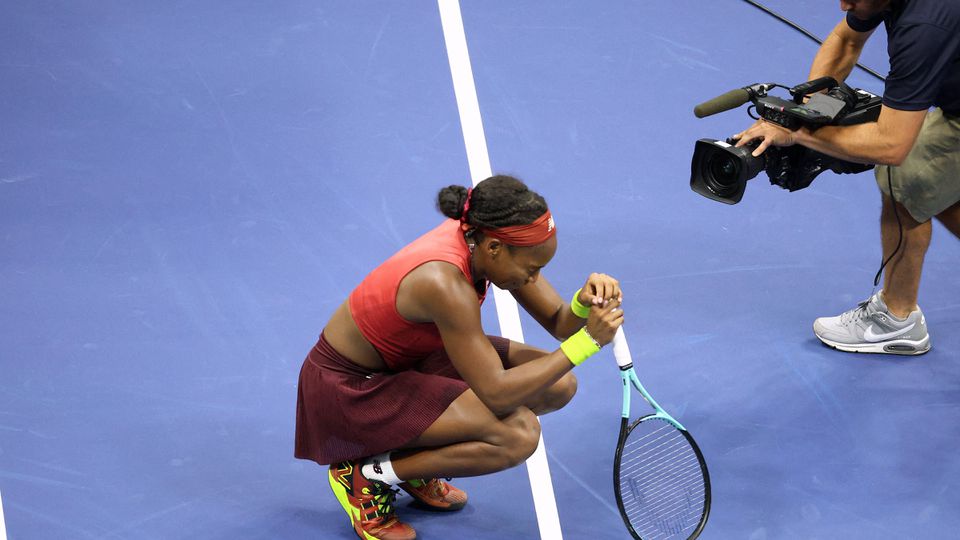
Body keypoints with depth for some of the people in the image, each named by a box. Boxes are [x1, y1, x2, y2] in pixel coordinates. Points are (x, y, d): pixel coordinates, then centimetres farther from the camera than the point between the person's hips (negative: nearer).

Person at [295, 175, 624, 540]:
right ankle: (365, 476, -7)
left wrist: (584, 303, -26)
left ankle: (415, 467, 12)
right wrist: (587, 341, -32)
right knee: (519, 434, -26)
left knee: (558, 386, -2)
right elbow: (496, 393, -33)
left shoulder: (480, 238, -12)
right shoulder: (444, 283, -36)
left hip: (409, 359, 9)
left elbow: (558, 321, -2)